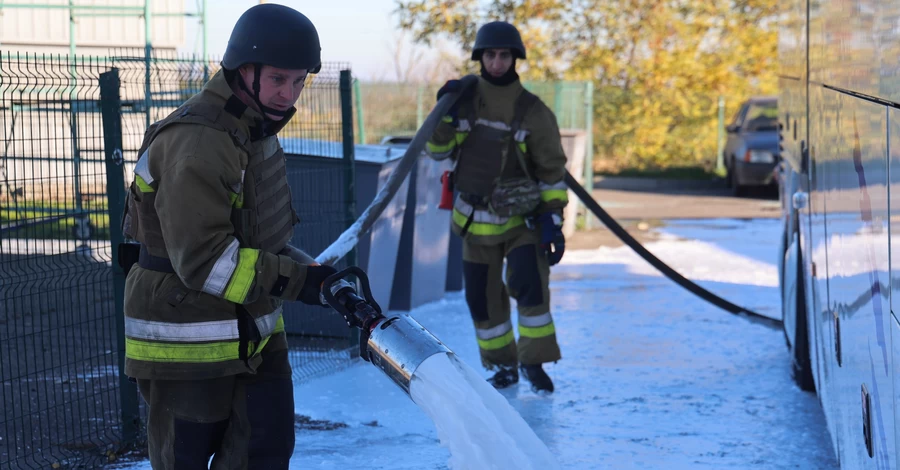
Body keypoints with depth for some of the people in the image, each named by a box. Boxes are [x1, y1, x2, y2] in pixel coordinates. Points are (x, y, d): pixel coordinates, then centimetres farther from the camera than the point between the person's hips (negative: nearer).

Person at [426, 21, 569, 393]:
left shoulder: (533, 112, -8)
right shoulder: (464, 100, -1)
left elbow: (552, 170, -4)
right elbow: (438, 151, 2)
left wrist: (552, 219, -10)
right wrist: (446, 115, -15)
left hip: (522, 217, -3)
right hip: (475, 219, 3)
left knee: (529, 282, -18)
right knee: (482, 296, 5)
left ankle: (533, 360, -3)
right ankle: (501, 363, 21)